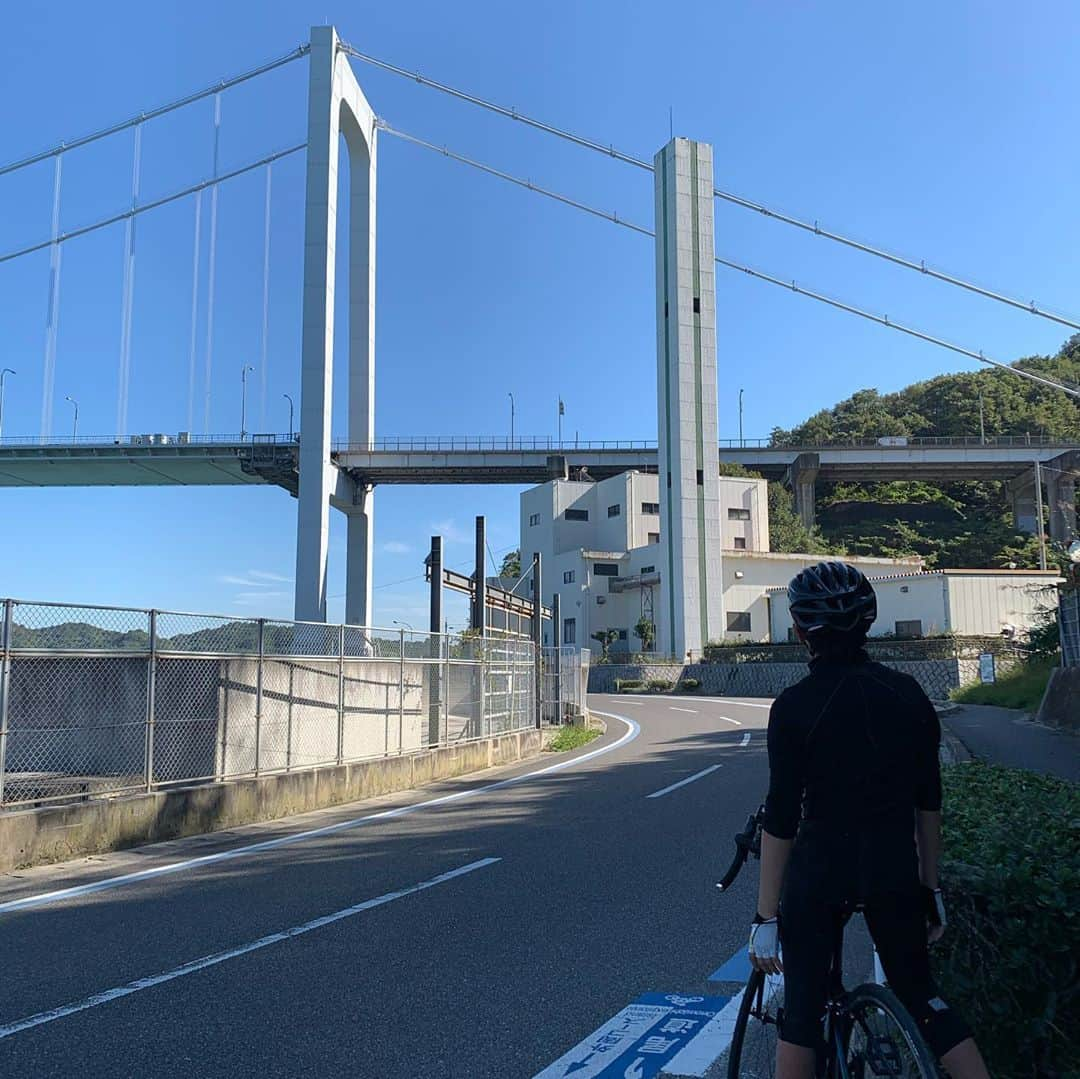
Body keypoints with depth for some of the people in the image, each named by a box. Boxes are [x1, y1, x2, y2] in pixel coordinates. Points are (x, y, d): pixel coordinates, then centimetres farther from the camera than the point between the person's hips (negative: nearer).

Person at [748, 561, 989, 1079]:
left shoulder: (793, 706, -13)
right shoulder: (907, 693, -1)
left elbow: (781, 818, -13)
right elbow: (929, 800, 5)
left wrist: (766, 916, -6)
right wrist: (930, 886, 16)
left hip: (820, 870, -3)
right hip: (895, 869, 4)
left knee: (803, 1008, 11)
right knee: (920, 996, 21)